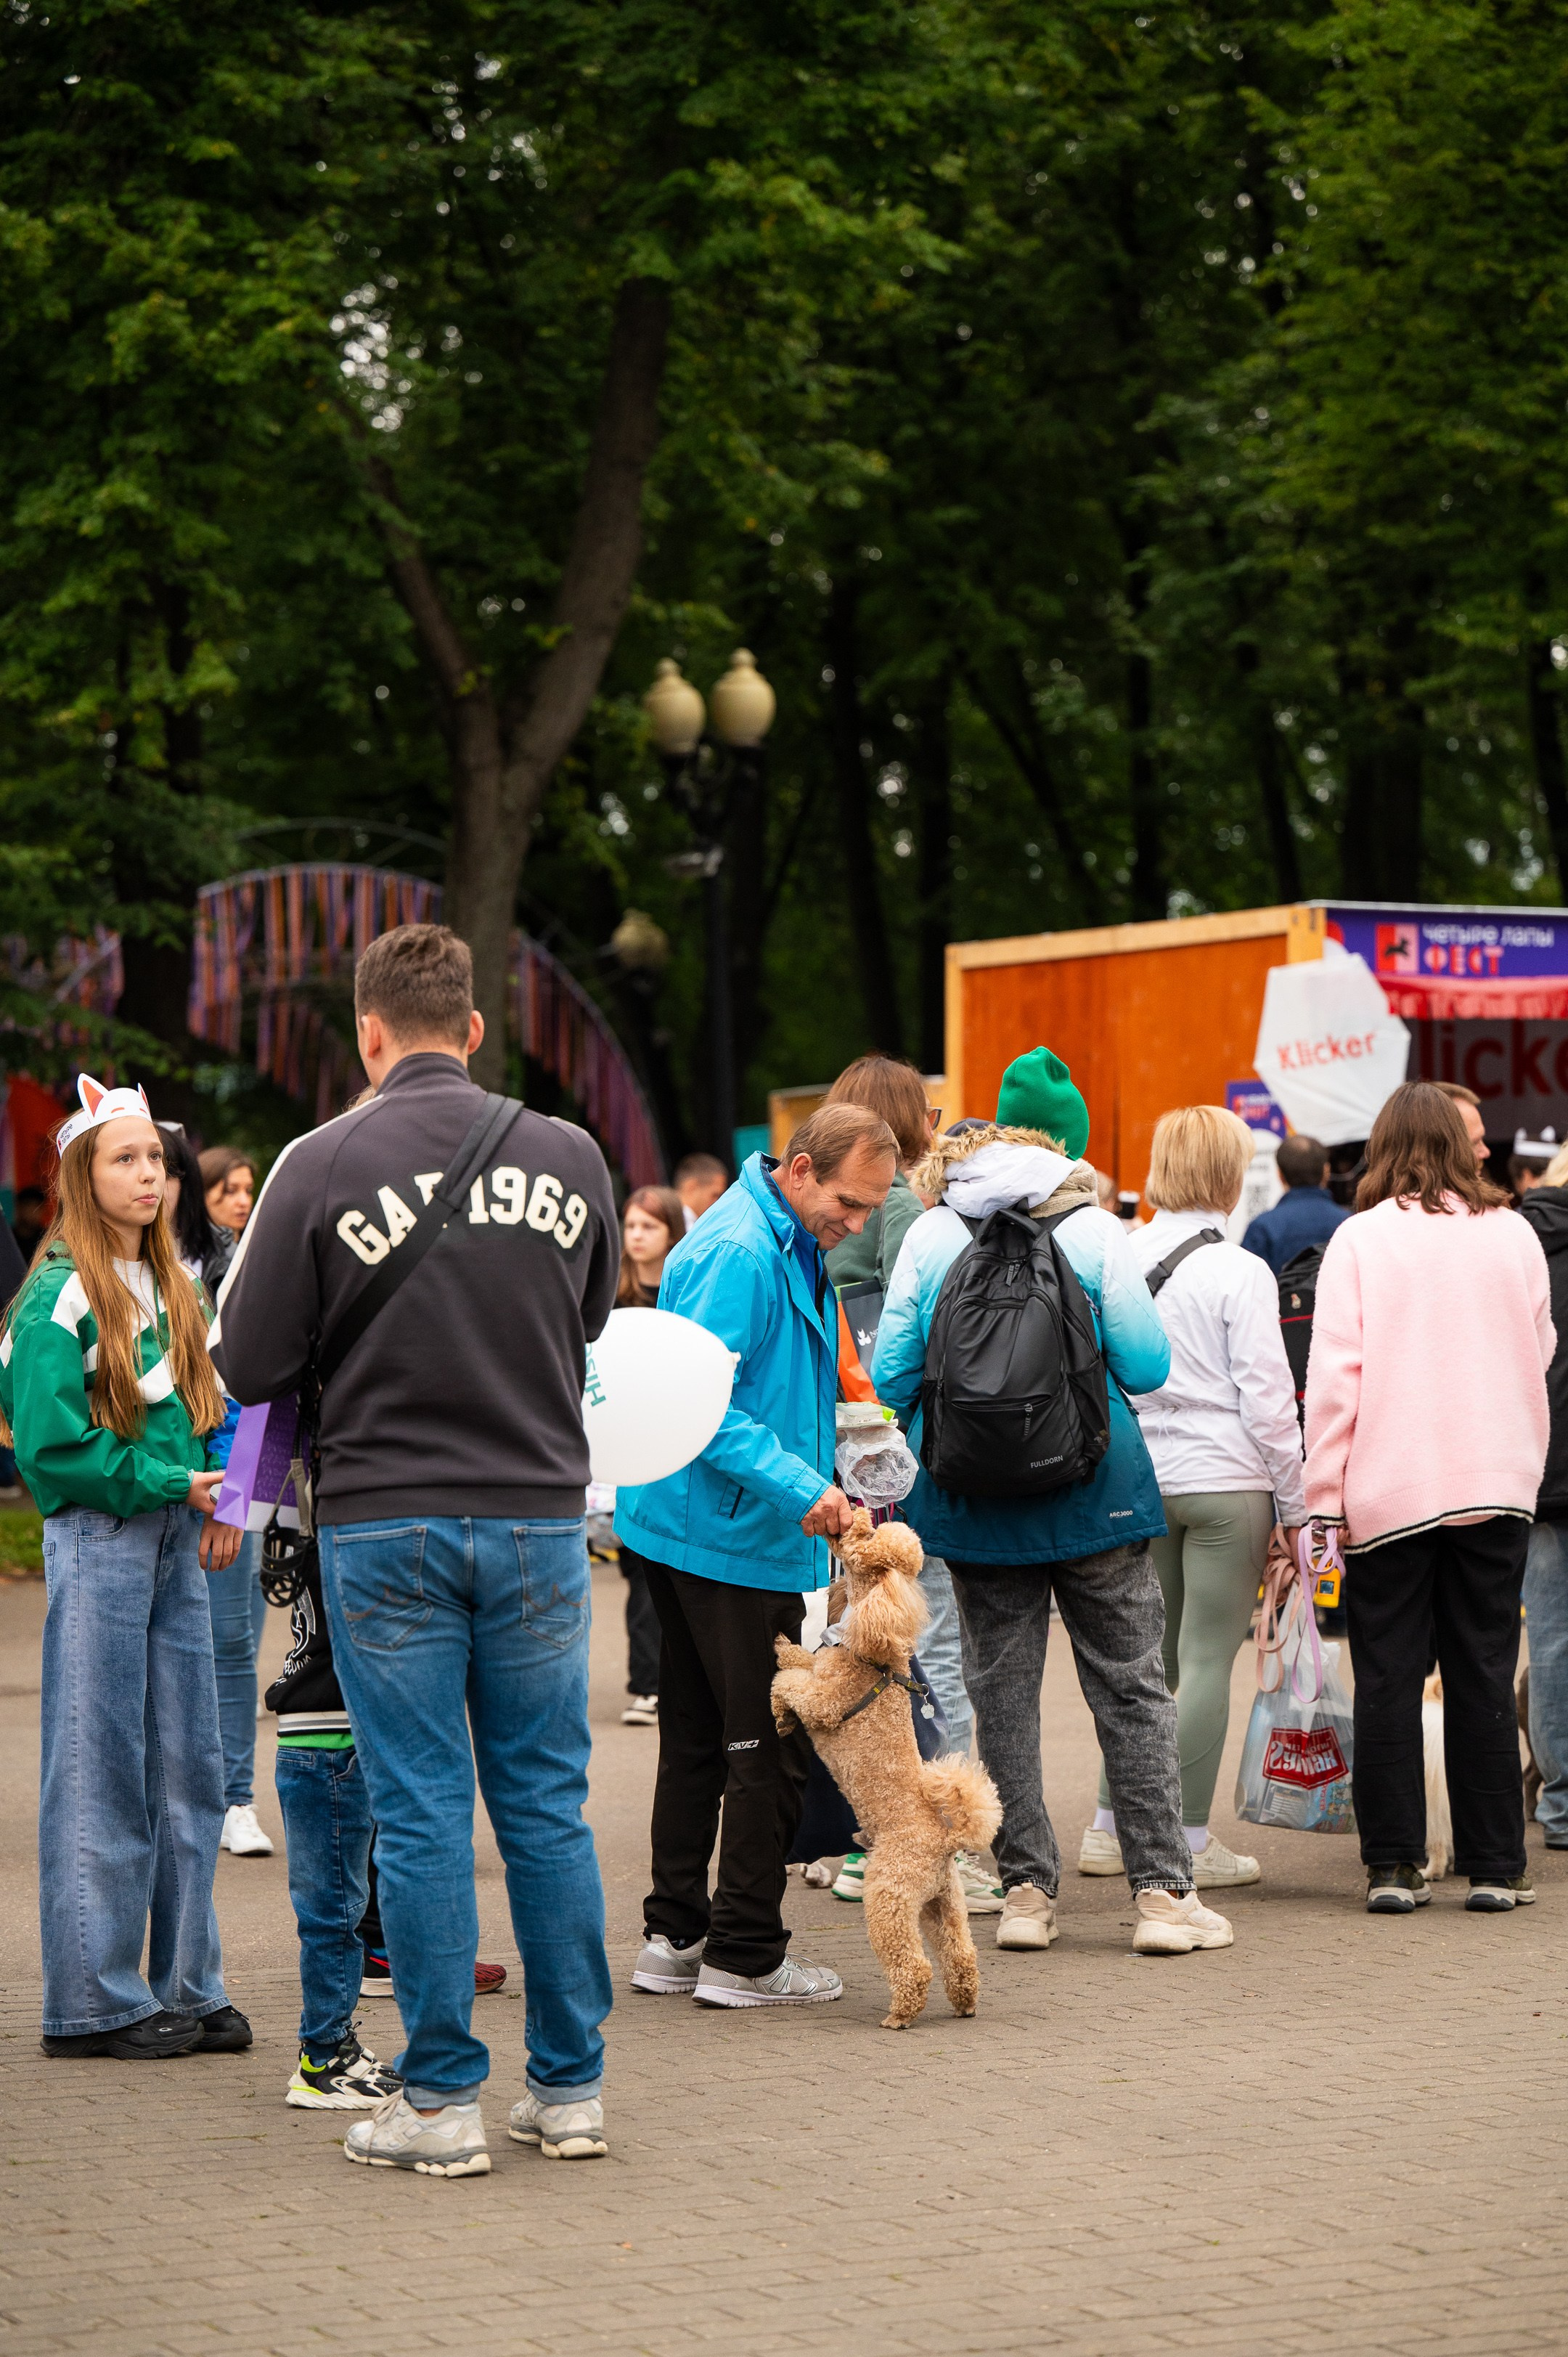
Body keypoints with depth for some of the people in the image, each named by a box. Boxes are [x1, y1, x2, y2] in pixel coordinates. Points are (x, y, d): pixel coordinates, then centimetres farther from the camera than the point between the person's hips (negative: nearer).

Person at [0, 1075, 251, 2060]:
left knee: (189, 1766, 8)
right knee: (101, 1773, -2)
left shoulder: (172, 1285, 14)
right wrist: (170, 1483, -13)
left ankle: (188, 1987, 15)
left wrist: (218, 1497, 2)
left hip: (176, 1541, 7)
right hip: (98, 1542, -7)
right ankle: (96, 2000, 5)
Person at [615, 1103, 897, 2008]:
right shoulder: (738, 1253, -19)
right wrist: (801, 1488, -27)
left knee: (698, 1737, 13)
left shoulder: (791, 1245, 14)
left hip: (690, 1527, 11)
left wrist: (824, 1477, 18)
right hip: (735, 1536, -11)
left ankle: (675, 1940, 19)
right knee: (770, 1745, -5)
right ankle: (745, 1955, 0)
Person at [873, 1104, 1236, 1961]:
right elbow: (1147, 1367, -6)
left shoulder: (930, 1234, -1)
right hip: (1092, 1494, -2)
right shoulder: (1094, 1230, -6)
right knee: (1130, 1690, 5)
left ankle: (1026, 1890, 8)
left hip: (972, 1502, 2)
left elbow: (892, 1377, 1)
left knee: (1001, 1690, 9)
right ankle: (1163, 1891, 4)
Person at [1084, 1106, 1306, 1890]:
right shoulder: (1240, 1273, -11)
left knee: (1150, 1656, 14)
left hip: (1140, 1478, 5)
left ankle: (1111, 1828, 15)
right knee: (1208, 1661, 0)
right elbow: (1267, 1398, -9)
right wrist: (1292, 1503, 0)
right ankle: (1190, 1841, 2)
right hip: (1224, 1480, -5)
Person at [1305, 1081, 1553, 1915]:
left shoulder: (1360, 1238, -4)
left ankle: (1393, 1865, 3)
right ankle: (1494, 1867, 7)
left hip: (1390, 1491, -2)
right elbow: (1539, 1352, 17)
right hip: (1496, 1487, 2)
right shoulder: (1514, 1236, 4)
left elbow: (1333, 1376, -6)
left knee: (1388, 1679, 4)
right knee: (1484, 1677, 6)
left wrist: (1324, 1498, -3)